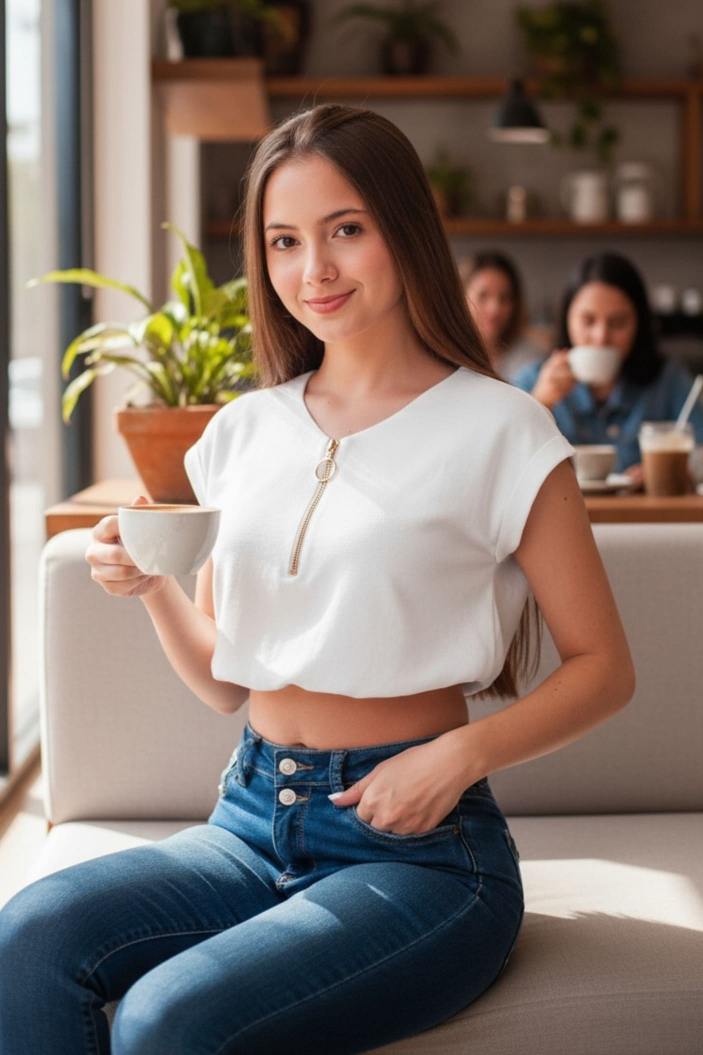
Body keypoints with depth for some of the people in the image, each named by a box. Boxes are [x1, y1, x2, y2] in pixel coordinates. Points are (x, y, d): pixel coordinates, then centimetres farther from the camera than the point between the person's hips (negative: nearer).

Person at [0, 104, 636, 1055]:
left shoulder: (496, 430, -5)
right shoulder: (248, 431, 10)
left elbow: (603, 667, -3)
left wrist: (462, 752, -19)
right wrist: (153, 588, -5)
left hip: (418, 845, -4)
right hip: (252, 822, 5)